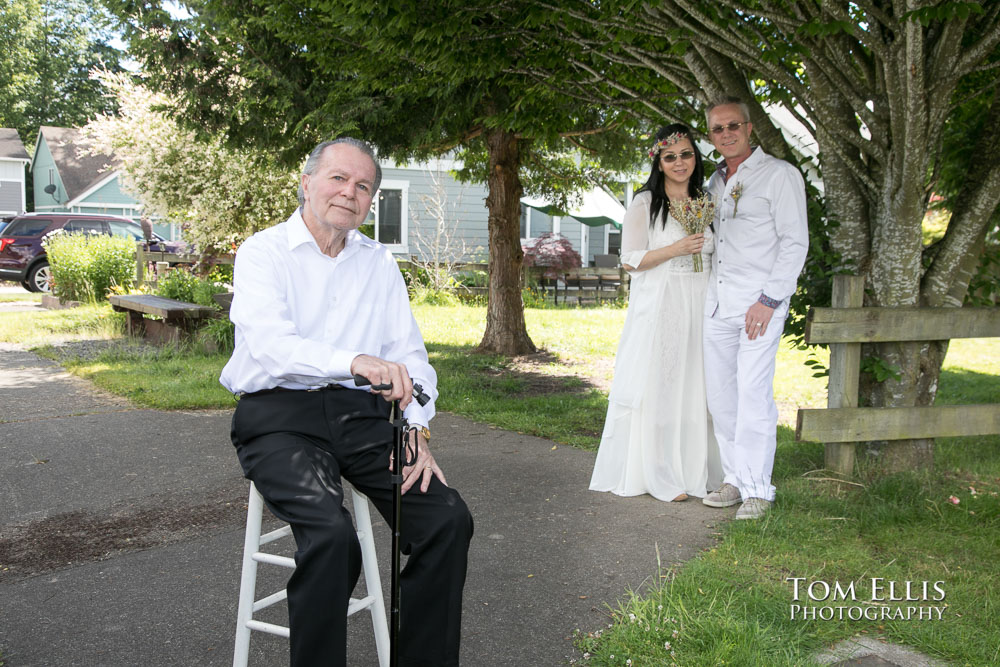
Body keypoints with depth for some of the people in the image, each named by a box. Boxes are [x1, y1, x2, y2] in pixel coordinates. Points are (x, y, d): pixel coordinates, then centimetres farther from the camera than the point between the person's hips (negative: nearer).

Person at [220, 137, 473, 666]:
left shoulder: (379, 262, 16)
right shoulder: (264, 252, 1)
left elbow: (409, 352, 12)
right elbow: (270, 344, -18)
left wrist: (417, 430, -5)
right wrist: (354, 360, -36)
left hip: (361, 412, 4)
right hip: (280, 415, -4)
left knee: (448, 519, -15)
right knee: (331, 535, -29)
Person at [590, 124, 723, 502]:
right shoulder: (644, 204, -1)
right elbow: (631, 261, -6)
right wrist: (675, 249, -16)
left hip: (698, 307, 5)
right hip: (658, 307, -5)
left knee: (695, 386, 6)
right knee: (657, 383, -4)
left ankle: (693, 472, 15)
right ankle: (658, 476, 4)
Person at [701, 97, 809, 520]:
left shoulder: (780, 174, -2)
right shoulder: (715, 183, 18)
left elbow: (795, 242, -8)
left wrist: (769, 299, -15)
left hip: (760, 302, -7)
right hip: (717, 302, 7)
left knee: (753, 394, -10)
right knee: (720, 394, 6)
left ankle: (757, 489, 0)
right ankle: (735, 480, 16)